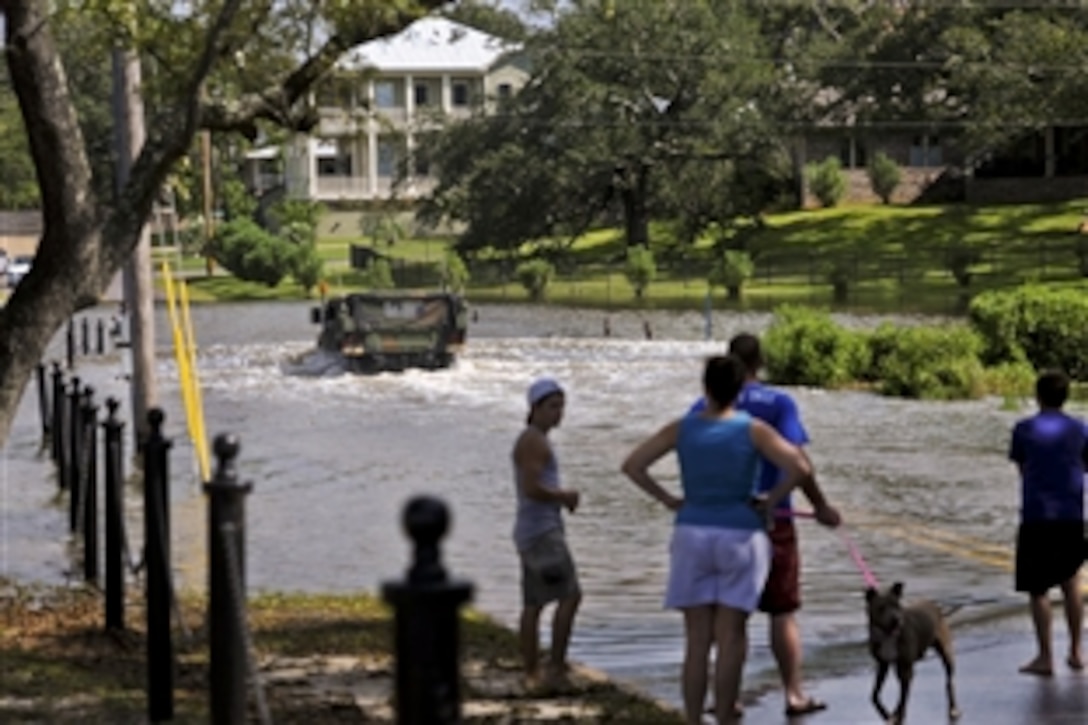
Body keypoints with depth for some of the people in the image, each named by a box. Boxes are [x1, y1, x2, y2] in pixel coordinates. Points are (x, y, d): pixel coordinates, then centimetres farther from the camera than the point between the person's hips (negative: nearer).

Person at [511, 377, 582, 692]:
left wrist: (563, 497, 8)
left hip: (533, 532, 11)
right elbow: (532, 489, -23)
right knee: (570, 595, -14)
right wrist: (565, 495, -9)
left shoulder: (535, 441, 19)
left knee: (533, 605, 10)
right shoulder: (533, 441, -14)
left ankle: (532, 675, 11)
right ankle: (556, 668, -15)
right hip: (542, 532, -11)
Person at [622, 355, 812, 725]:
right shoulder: (753, 429, -7)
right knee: (731, 637, 1)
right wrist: (770, 502, -2)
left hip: (692, 537, 2)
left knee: (697, 640, 6)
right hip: (739, 537, -2)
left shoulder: (682, 428, -1)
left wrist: (668, 500, 6)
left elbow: (631, 465, -3)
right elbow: (799, 467, -17)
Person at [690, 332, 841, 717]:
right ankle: (794, 694, 9)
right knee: (783, 612, 7)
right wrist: (820, 505, -8)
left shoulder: (704, 408, 1)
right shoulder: (780, 403, -6)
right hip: (772, 517, -2)